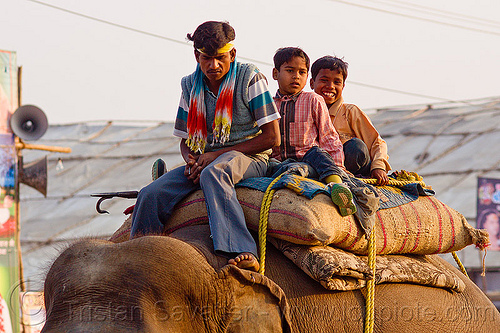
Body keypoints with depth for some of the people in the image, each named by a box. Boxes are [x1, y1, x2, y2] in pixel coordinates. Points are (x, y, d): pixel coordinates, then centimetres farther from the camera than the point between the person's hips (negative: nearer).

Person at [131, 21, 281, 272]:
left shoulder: (250, 79, -4)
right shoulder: (190, 86, 11)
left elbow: (272, 138, -9)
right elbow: (185, 140, 19)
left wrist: (217, 154, -12)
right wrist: (191, 160, -8)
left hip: (249, 158, -5)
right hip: (205, 161, 5)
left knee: (213, 174, -41)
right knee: (151, 194, -19)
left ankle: (240, 251, -55)